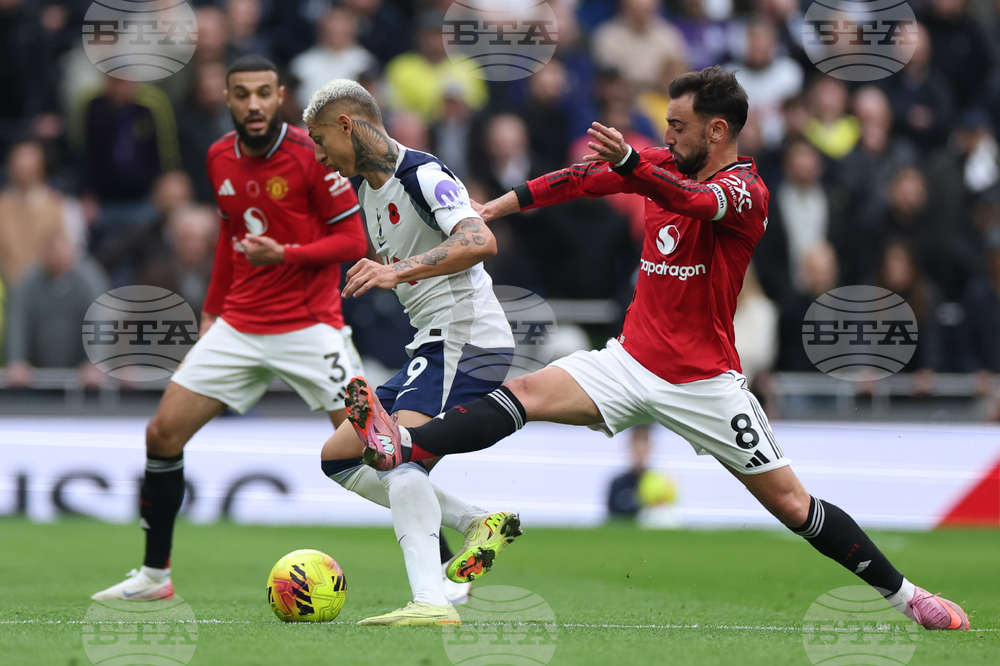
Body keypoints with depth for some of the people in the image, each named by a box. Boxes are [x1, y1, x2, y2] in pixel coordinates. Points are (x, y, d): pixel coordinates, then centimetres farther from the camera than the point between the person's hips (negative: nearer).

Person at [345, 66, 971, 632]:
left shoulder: (745, 191, -15)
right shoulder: (667, 165, 5)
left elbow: (696, 201, -36)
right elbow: (586, 178, 11)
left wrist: (629, 163, -54)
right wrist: (496, 207, 6)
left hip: (704, 380, -5)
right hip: (632, 361, 5)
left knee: (791, 504, -2)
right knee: (525, 393, -17)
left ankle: (902, 593, 11)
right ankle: (402, 446, -31)